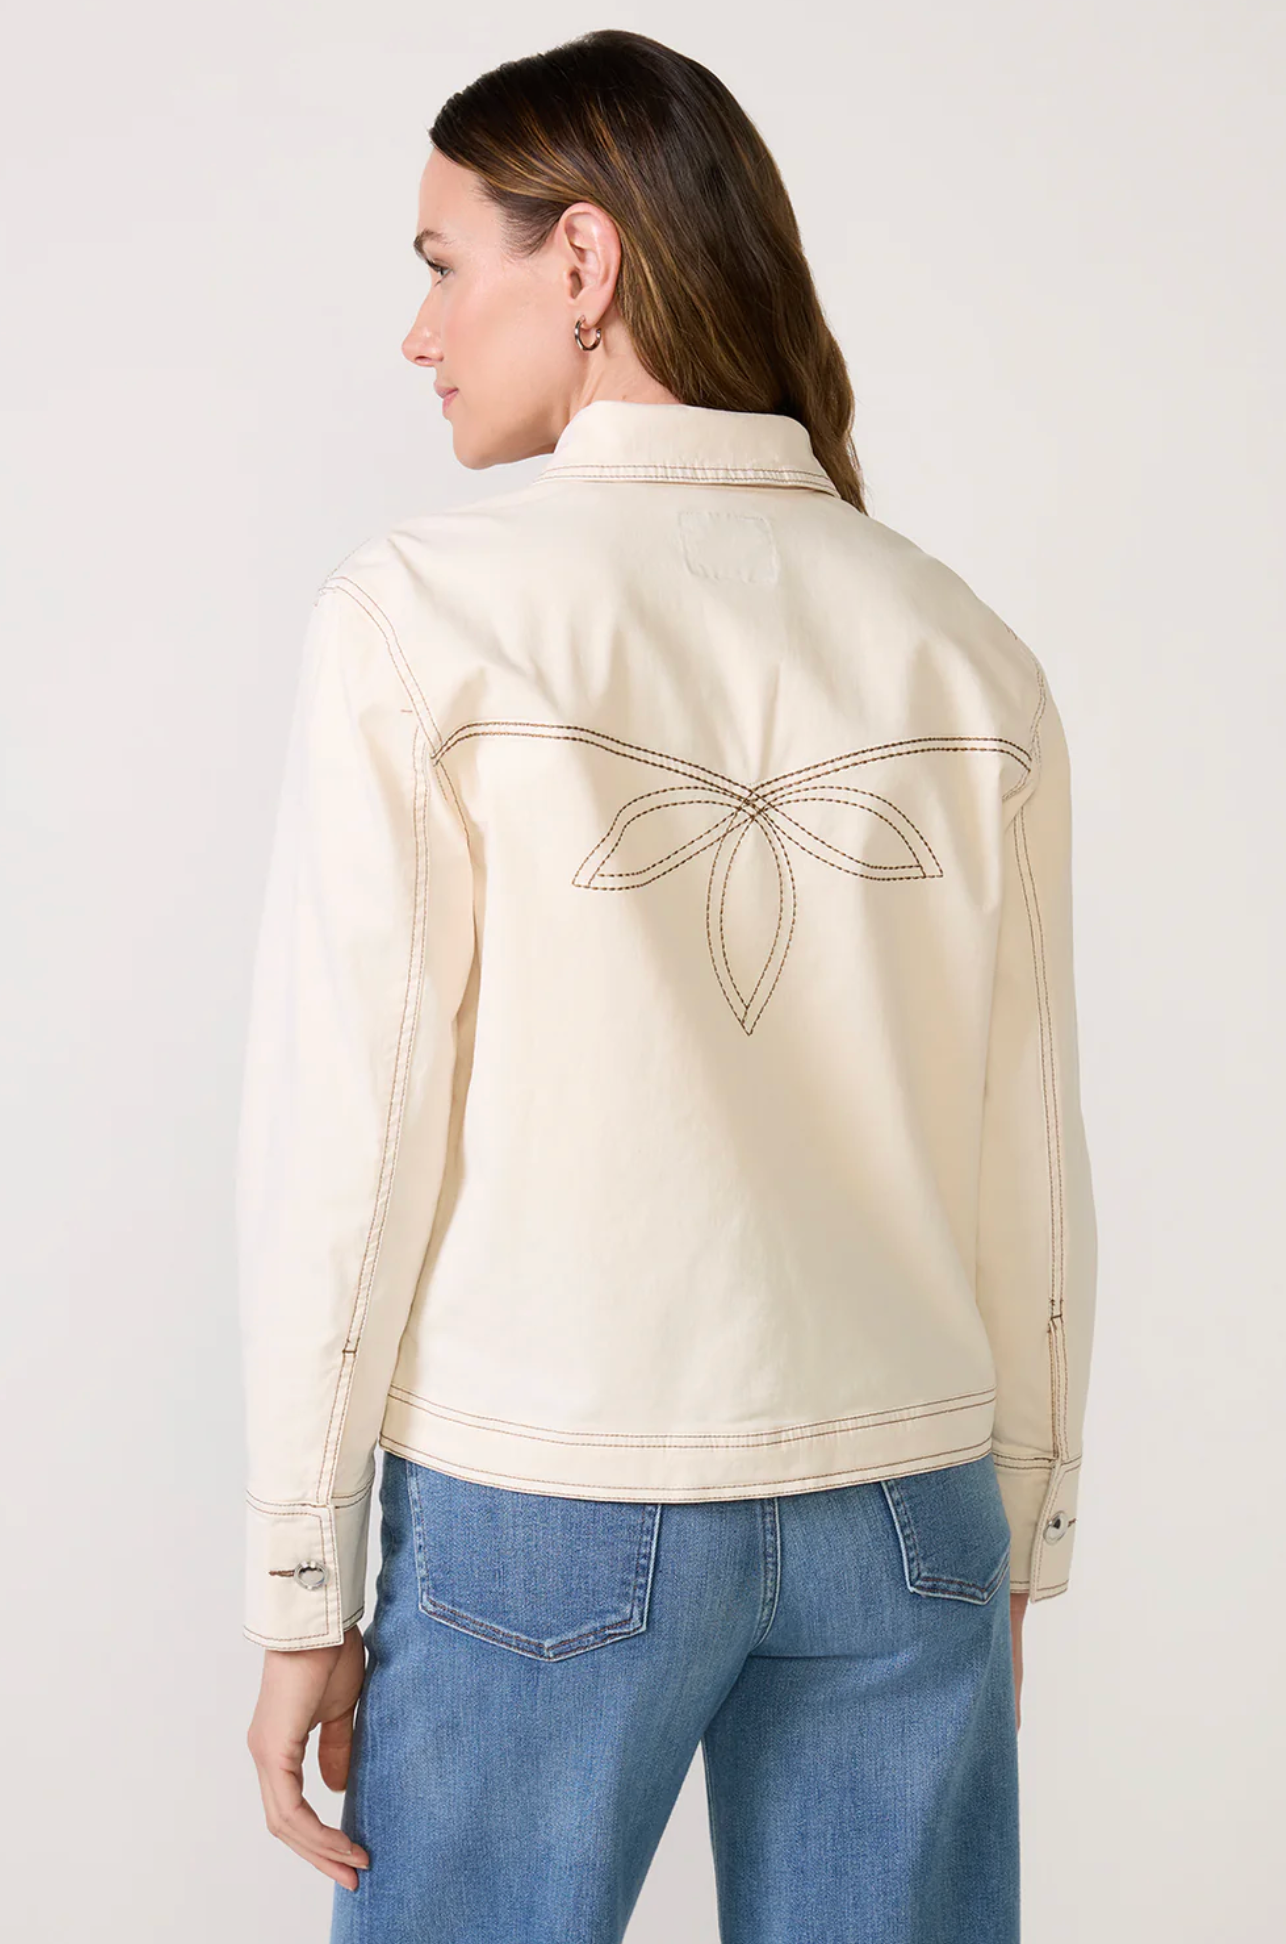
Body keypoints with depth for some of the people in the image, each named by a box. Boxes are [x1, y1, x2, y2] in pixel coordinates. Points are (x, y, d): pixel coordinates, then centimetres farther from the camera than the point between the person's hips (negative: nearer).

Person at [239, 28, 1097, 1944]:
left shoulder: (425, 613, -8)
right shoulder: (965, 650, 2)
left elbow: (347, 1129, -9)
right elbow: (1031, 1155, 4)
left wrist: (300, 1586, -1)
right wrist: (1018, 1540, 14)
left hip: (544, 1513, -3)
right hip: (904, 1503, 3)